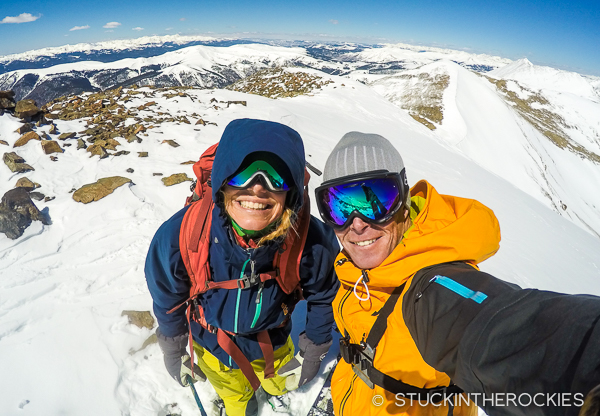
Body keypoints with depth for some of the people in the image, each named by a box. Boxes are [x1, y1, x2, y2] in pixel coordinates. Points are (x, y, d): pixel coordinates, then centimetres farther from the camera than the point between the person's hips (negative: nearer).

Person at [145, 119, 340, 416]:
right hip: (211, 346, 0)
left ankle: (275, 390, 74)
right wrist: (174, 352, 1)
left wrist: (312, 353, -2)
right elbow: (168, 299, -13)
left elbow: (323, 297, -13)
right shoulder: (178, 236, -35)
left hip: (273, 343, 1)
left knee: (279, 382, 36)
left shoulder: (313, 243, -35)